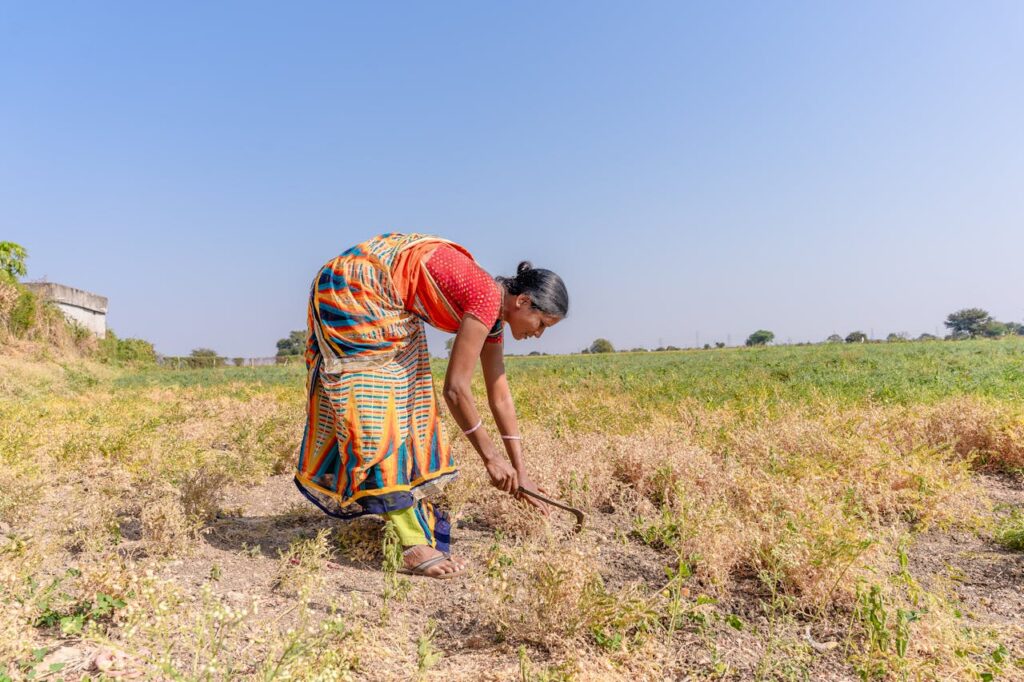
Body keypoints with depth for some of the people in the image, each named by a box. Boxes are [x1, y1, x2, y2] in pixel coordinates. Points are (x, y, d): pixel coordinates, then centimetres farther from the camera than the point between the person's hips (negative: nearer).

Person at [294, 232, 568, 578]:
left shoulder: (493, 312, 5)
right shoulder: (487, 299, -21)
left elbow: (500, 397, 10)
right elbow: (455, 389, -22)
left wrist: (520, 471, 13)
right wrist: (490, 457, -12)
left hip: (384, 306, 10)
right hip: (353, 290, -10)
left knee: (405, 401, 10)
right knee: (381, 407, -11)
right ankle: (415, 544, -8)